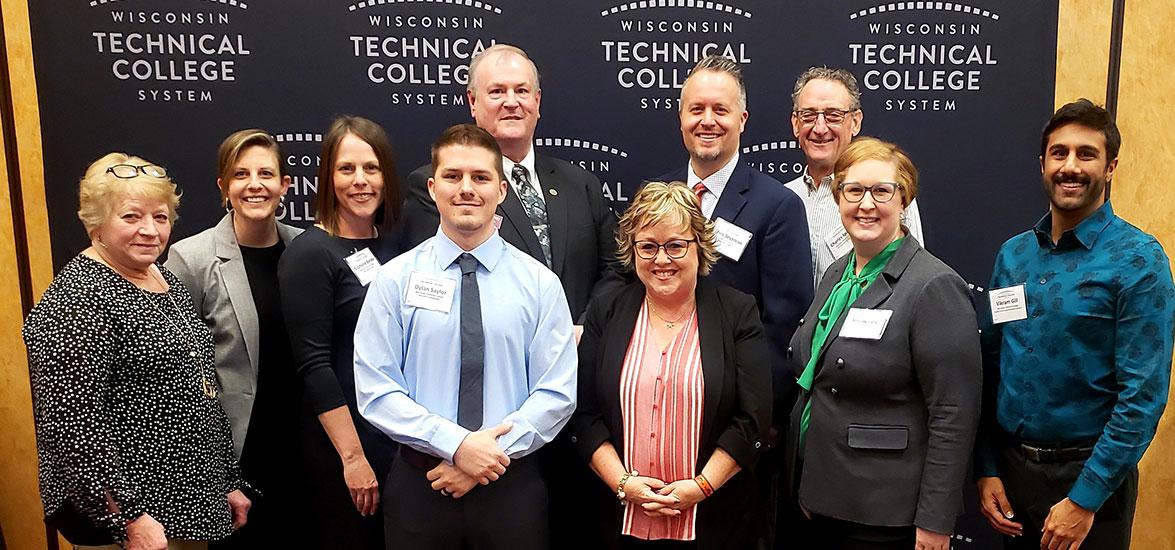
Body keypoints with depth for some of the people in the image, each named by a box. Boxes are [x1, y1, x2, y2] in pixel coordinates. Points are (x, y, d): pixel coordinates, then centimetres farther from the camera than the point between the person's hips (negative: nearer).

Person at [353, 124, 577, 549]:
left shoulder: (539, 283, -1)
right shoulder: (395, 279, -1)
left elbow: (557, 393, -4)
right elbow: (375, 390, -6)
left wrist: (491, 454, -13)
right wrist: (456, 445, -16)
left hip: (512, 486, 0)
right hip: (418, 485, 0)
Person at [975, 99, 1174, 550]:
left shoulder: (1138, 260, -11)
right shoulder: (1013, 254, 4)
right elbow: (991, 369, 6)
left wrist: (1084, 500, -17)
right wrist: (987, 470, 2)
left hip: (1089, 475, -4)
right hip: (1011, 466, 5)